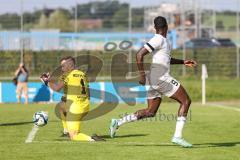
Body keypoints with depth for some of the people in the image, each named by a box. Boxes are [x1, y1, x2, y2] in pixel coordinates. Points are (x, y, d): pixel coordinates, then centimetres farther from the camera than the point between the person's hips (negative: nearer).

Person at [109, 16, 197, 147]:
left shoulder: (163, 40, 16)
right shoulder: (158, 40, -13)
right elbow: (140, 54, -20)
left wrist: (183, 62, 24)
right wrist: (142, 75, -20)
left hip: (154, 80, 9)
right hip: (161, 78, -9)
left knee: (150, 112, 13)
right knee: (186, 101, -2)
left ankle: (118, 122, 8)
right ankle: (177, 136, -8)